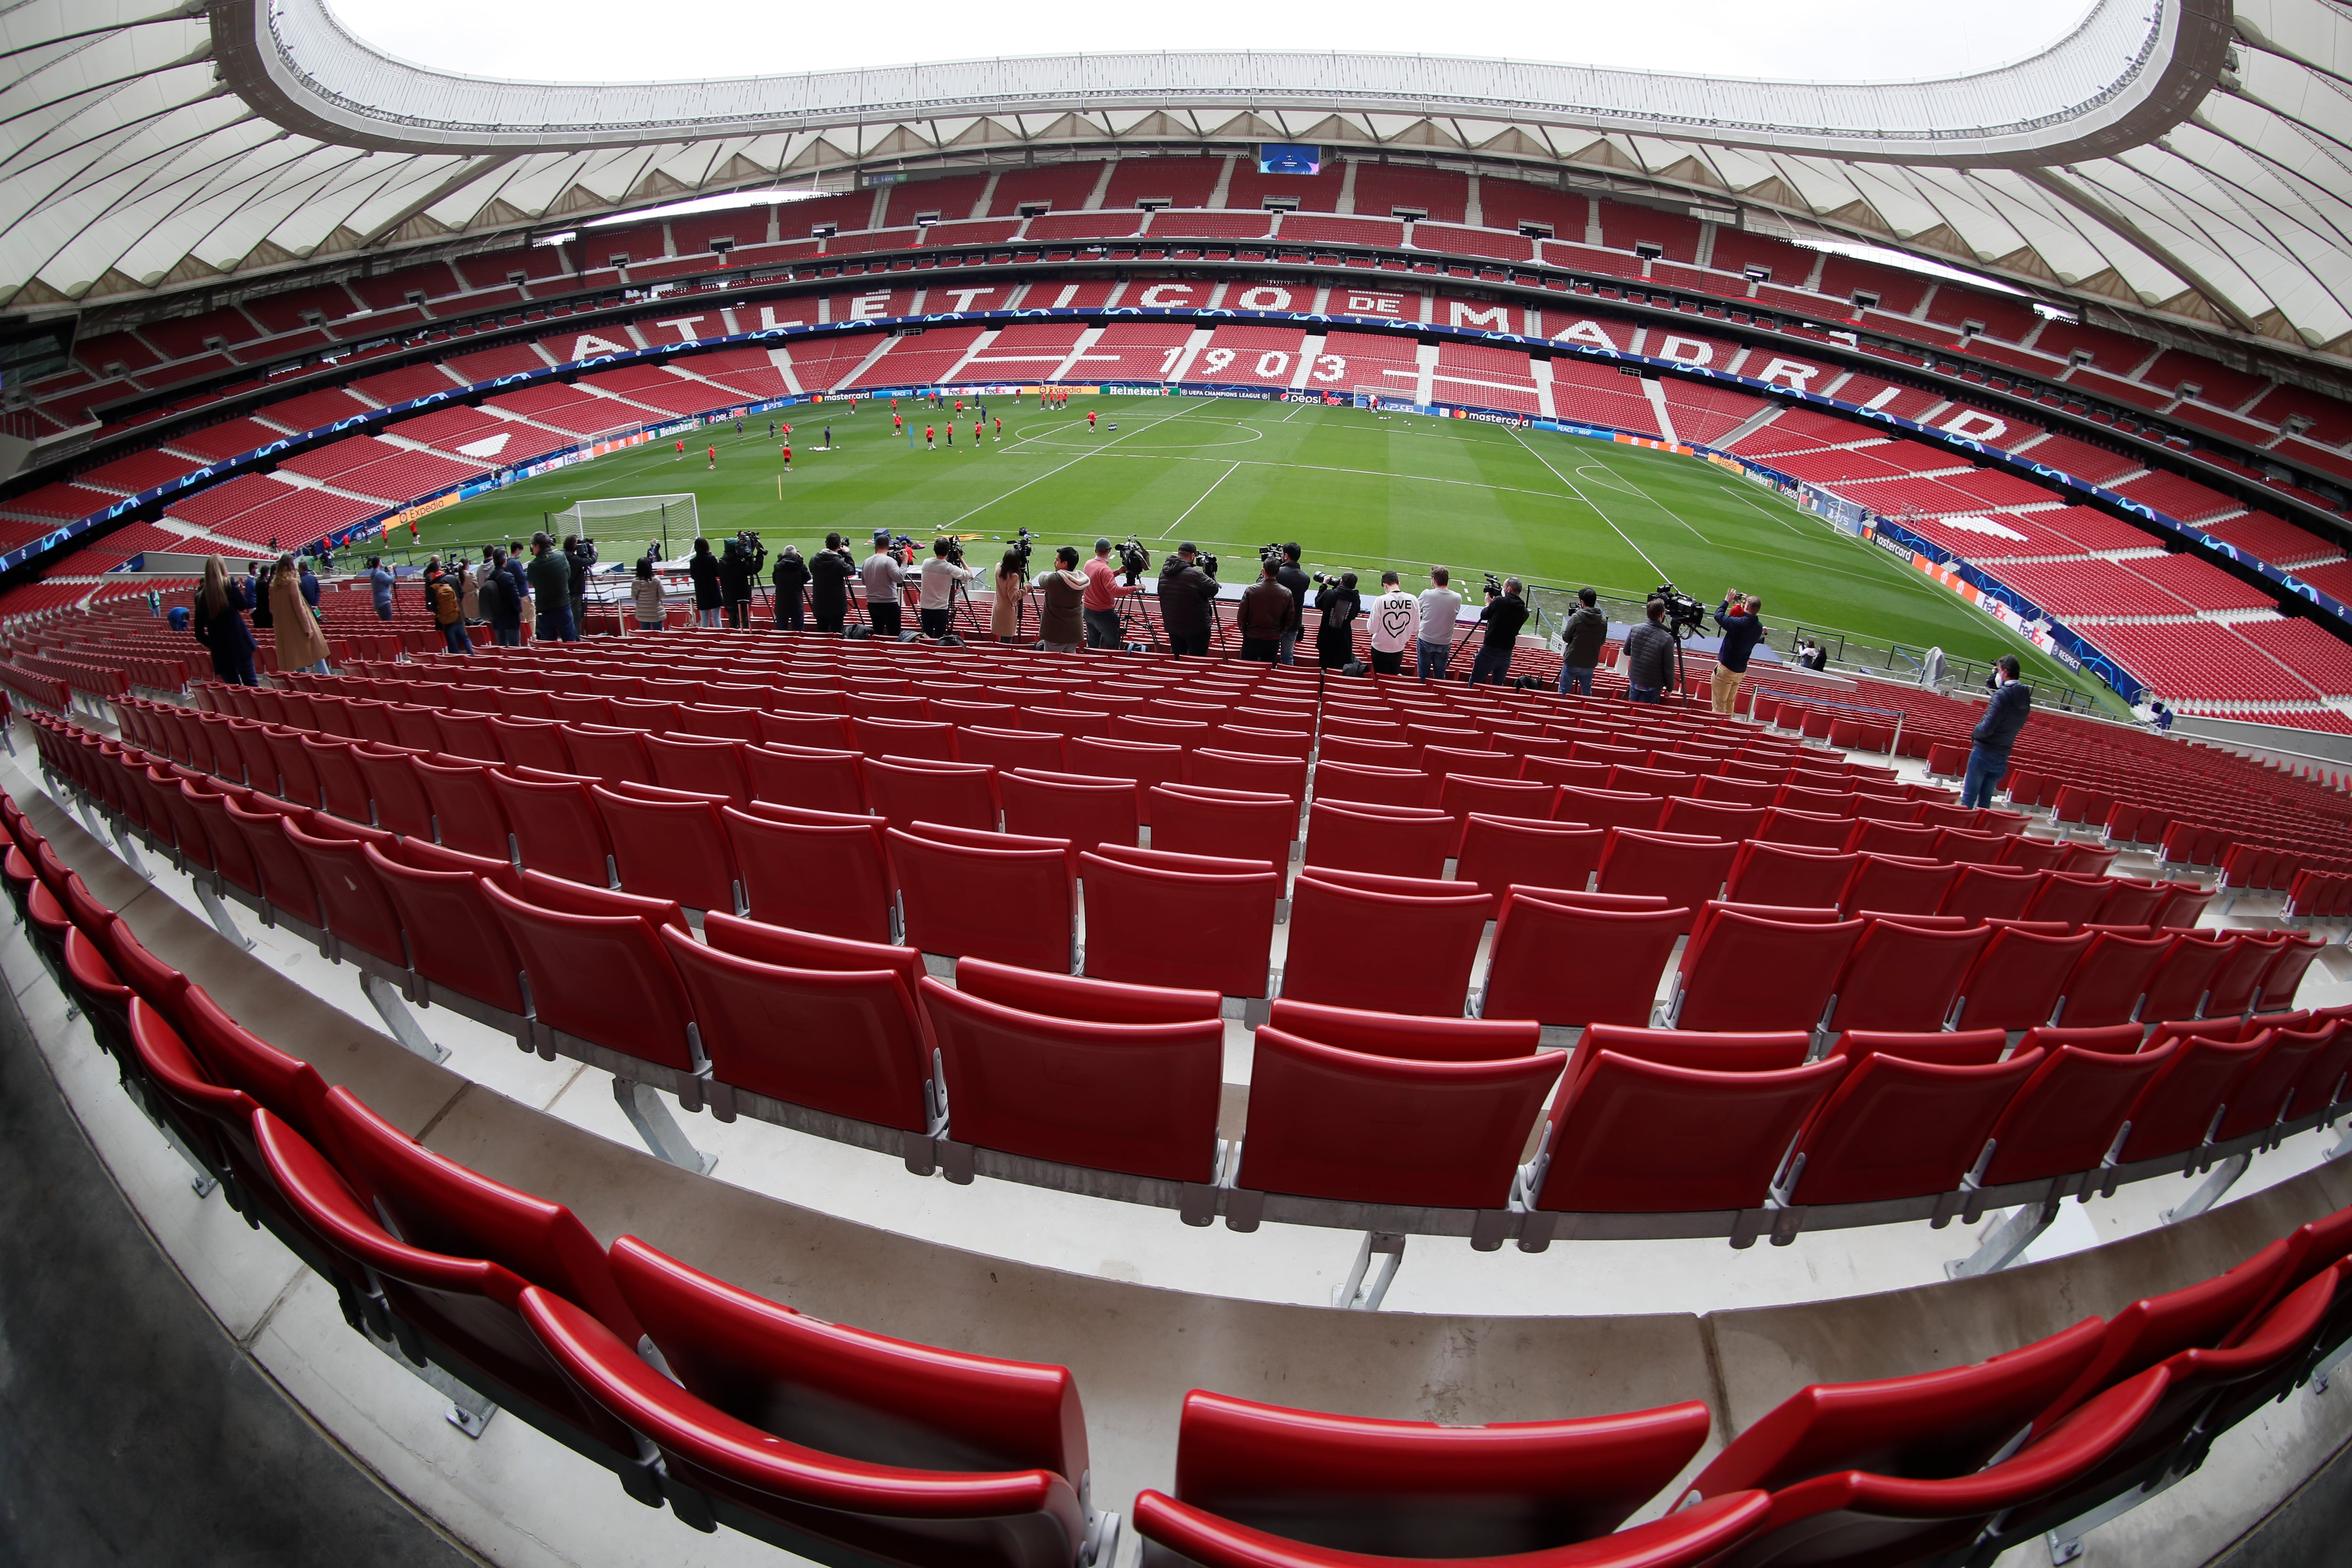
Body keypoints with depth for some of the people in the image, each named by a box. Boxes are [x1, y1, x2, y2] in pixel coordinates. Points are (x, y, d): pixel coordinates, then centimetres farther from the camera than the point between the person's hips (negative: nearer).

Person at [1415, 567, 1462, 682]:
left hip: (1425, 640, -1)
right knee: (1440, 677, 12)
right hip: (1445, 643, 2)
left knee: (1423, 674, 10)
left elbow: (1416, 611, 2)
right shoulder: (1457, 598, -8)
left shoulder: (1427, 594, -12)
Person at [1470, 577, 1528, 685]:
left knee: (1475, 684, 2)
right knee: (1498, 685, 16)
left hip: (1490, 650, -5)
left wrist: (1489, 604, 22)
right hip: (1507, 654, 5)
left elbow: (1484, 616, 2)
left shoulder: (1500, 601, -11)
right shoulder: (1524, 612, 4)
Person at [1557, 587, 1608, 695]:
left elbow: (1566, 638, -7)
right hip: (1590, 664, 3)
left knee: (1564, 691, 8)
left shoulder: (1576, 617, -14)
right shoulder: (1603, 621, -2)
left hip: (1572, 662, -3)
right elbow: (1602, 641, 8)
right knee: (1587, 693, 14)